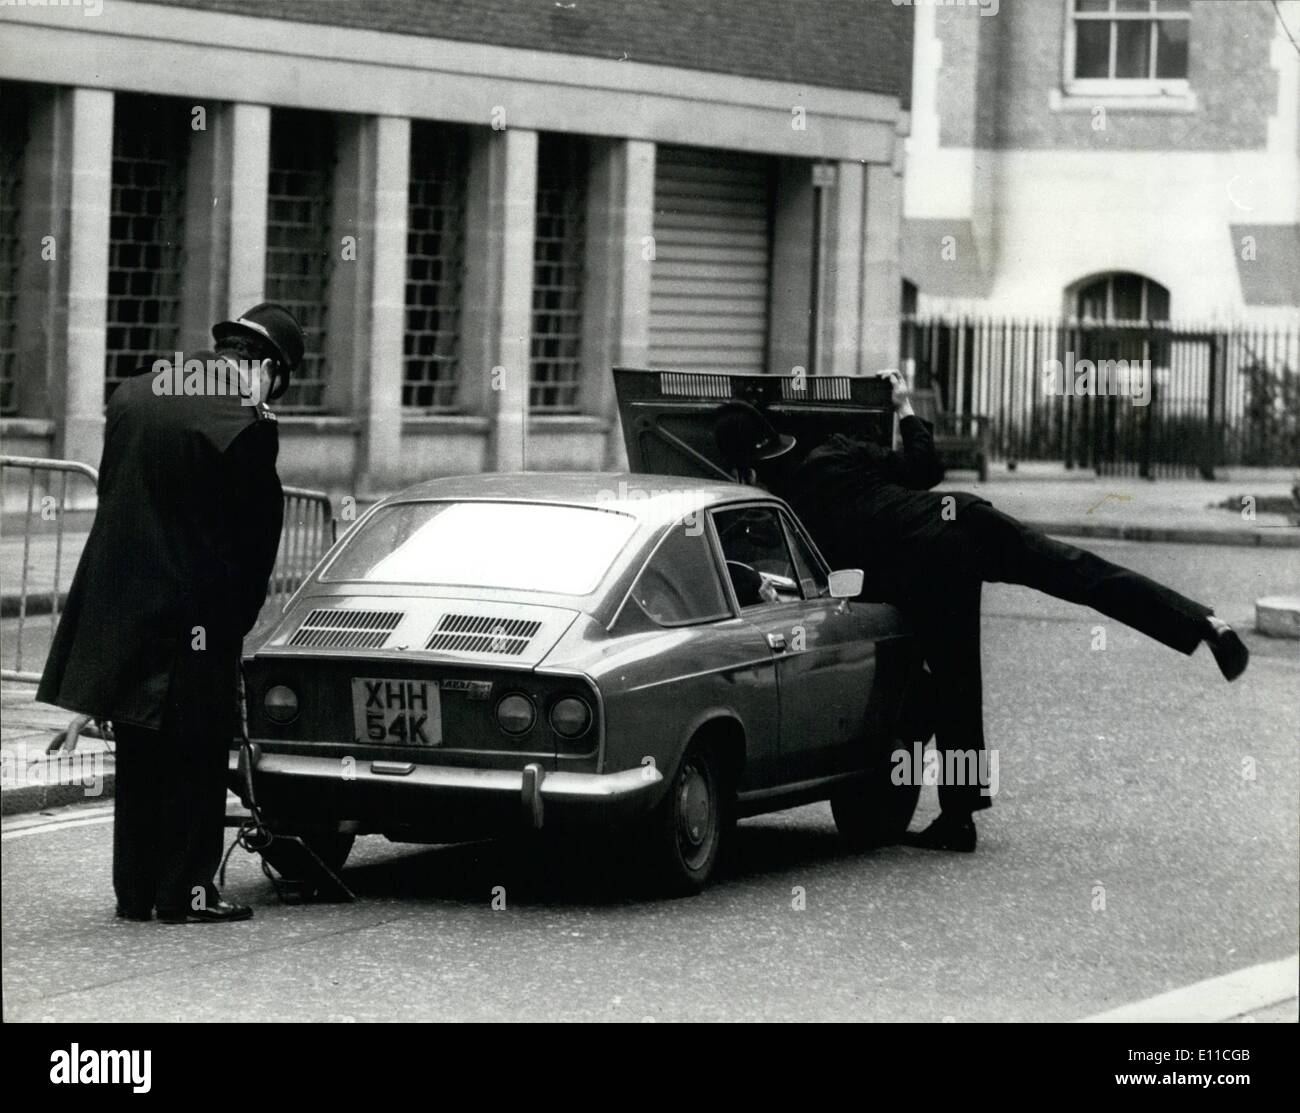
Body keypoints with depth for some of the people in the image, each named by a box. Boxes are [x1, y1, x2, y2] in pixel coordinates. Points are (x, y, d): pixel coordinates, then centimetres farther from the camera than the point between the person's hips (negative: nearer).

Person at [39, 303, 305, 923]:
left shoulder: (131, 396, 7)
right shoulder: (247, 424, -13)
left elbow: (110, 495, 11)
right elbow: (257, 537, -8)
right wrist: (238, 618, 6)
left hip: (116, 609, 6)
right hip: (194, 613, -6)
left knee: (138, 757, 14)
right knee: (195, 756, 4)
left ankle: (135, 891, 18)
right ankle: (186, 890, 5)